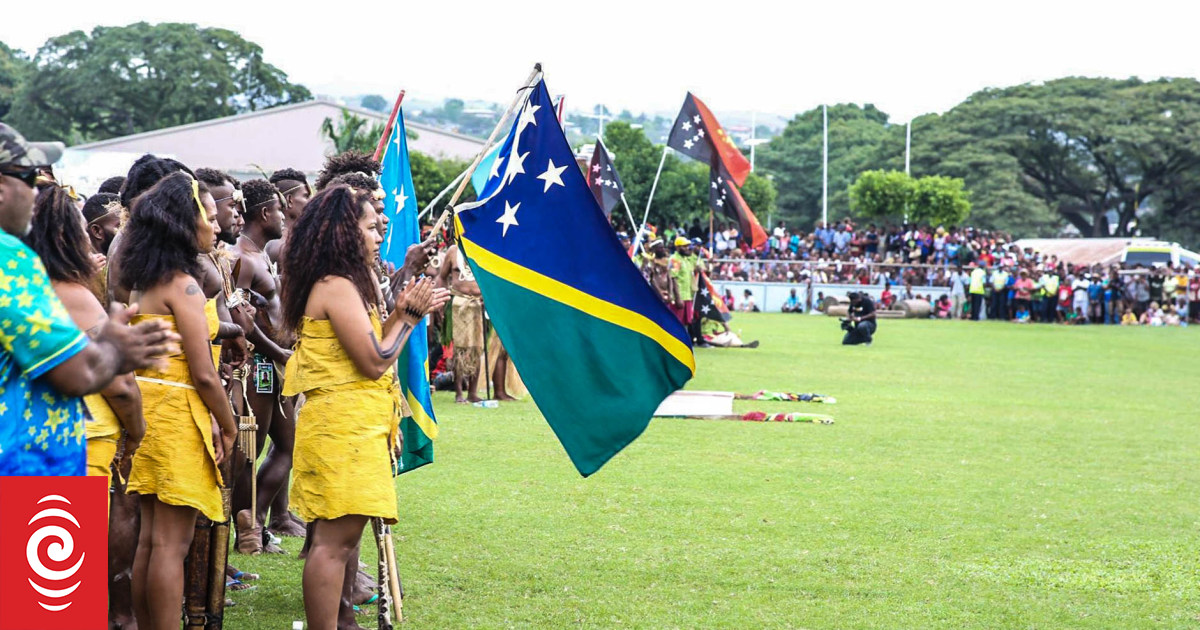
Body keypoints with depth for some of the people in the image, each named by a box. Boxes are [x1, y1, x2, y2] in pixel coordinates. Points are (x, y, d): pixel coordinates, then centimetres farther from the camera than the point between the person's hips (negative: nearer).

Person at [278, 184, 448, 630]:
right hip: (343, 425, -11)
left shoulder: (341, 285, 17)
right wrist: (409, 315, -4)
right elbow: (374, 361, -17)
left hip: (351, 426, 11)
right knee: (335, 538, -11)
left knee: (343, 536, 15)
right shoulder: (338, 287, -14)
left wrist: (404, 310, 12)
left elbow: (366, 346, 18)